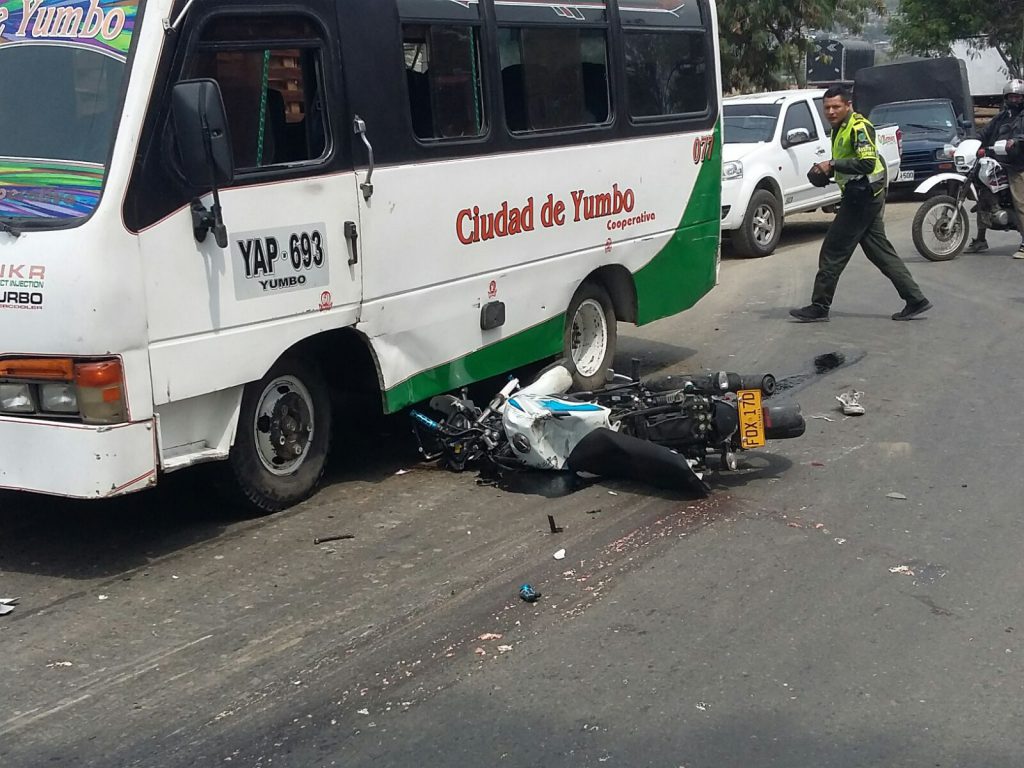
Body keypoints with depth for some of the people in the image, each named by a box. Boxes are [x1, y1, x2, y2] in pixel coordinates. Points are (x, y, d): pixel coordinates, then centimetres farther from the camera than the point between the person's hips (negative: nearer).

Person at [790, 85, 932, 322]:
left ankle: (819, 307, 1)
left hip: (863, 196, -11)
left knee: (833, 251, -6)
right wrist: (826, 170, 7)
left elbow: (867, 163, -24)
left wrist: (832, 165, -21)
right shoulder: (840, 128, 16)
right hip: (864, 197, 11)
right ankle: (915, 300, 12)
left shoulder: (858, 127, -15)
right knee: (880, 251, 11)